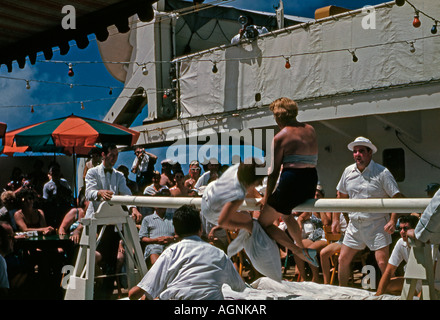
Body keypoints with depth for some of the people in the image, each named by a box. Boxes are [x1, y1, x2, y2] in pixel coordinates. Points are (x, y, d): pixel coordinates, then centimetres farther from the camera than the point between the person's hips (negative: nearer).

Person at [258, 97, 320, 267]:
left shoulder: (280, 137, -6)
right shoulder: (310, 130, 12)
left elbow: (274, 171, -6)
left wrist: (266, 198, 1)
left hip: (291, 183, -8)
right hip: (311, 183, 8)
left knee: (264, 223, 6)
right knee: (285, 213, 36)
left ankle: (299, 251, -9)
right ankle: (302, 246, 40)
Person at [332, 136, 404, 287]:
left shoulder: (382, 173, -8)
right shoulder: (348, 171, 7)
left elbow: (397, 197, -10)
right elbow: (341, 196, 17)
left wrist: (393, 221, -20)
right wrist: (336, 219, 13)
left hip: (377, 225, -5)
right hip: (355, 223, 5)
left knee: (383, 263, -11)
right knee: (343, 259, 9)